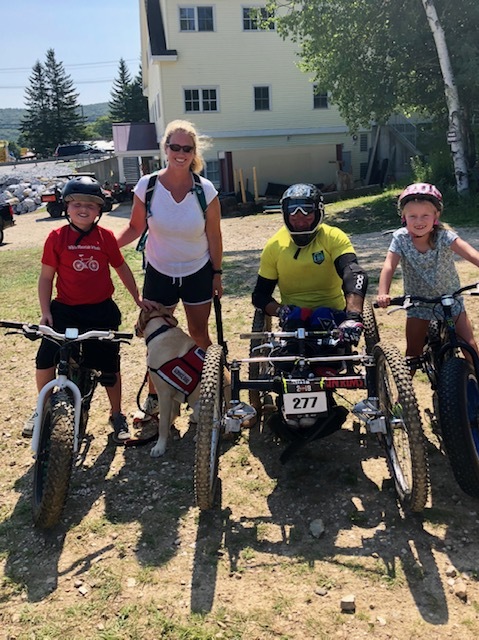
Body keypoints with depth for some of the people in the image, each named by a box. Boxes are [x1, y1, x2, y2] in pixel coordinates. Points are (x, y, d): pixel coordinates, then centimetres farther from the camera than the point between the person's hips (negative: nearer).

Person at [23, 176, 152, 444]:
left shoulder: (106, 237, -2)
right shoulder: (57, 237, -4)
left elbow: (122, 268, 10)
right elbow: (46, 276, 0)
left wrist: (138, 298, 12)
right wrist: (45, 312, -5)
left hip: (102, 311, 0)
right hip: (65, 310, 0)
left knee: (109, 365, 7)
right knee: (45, 359, -8)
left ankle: (117, 415, 27)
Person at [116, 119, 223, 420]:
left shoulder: (205, 189, -13)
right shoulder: (147, 186, -12)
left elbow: (214, 236, -5)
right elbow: (135, 228, -4)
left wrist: (217, 274, -1)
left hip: (198, 273, 0)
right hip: (159, 273, 1)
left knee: (199, 334, 10)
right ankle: (154, 398, 26)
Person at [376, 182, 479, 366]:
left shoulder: (444, 236, -20)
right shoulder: (400, 238, -16)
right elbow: (389, 267, -25)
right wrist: (382, 294, -42)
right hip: (418, 303, 1)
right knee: (413, 353, 2)